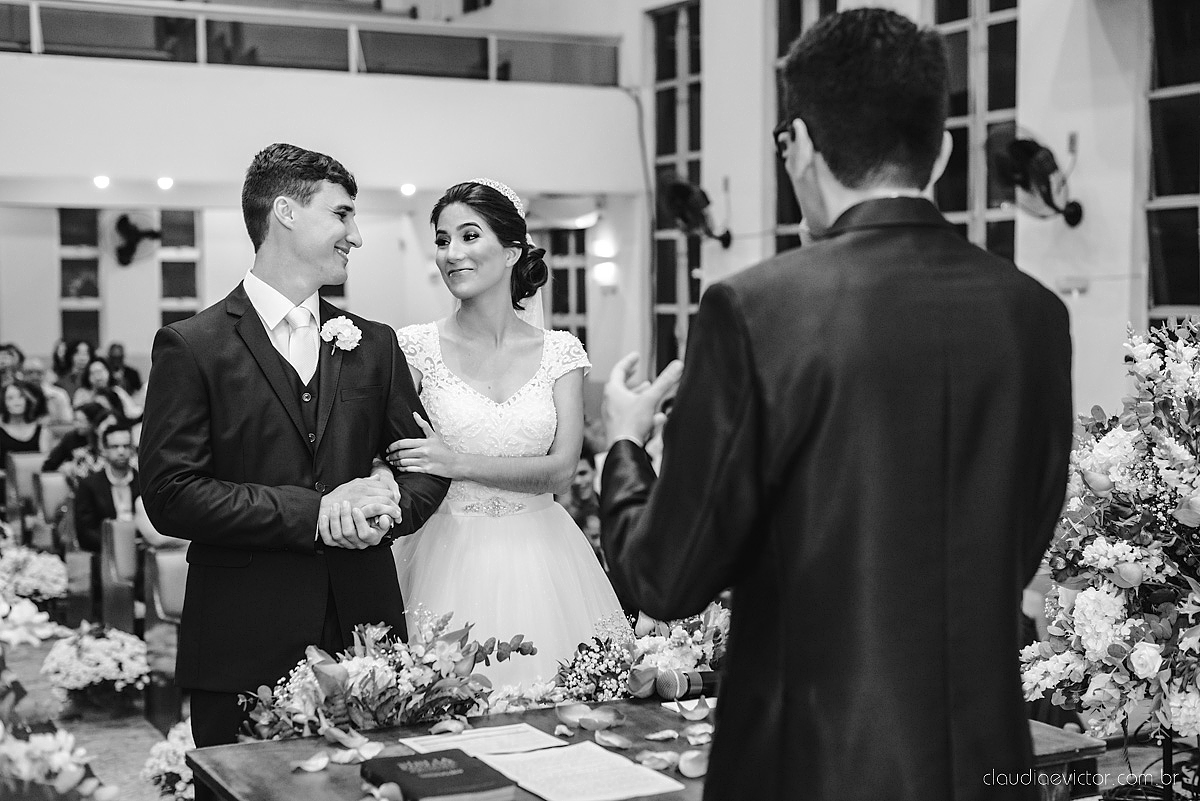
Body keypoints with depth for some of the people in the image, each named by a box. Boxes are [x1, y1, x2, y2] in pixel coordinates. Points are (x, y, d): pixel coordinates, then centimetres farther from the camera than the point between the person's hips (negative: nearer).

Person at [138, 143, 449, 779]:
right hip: (244, 647, -4)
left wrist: (384, 506, -11)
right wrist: (313, 512, -16)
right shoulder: (191, 346, -3)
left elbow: (425, 464, 12)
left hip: (366, 631, 4)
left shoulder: (374, 344, 12)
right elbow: (170, 495, -11)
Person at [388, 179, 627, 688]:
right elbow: (384, 458, 0)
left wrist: (454, 462, -16)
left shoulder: (560, 352, 2)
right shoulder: (416, 348, -1)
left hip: (539, 559, 1)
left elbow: (561, 469, -6)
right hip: (448, 561, -1)